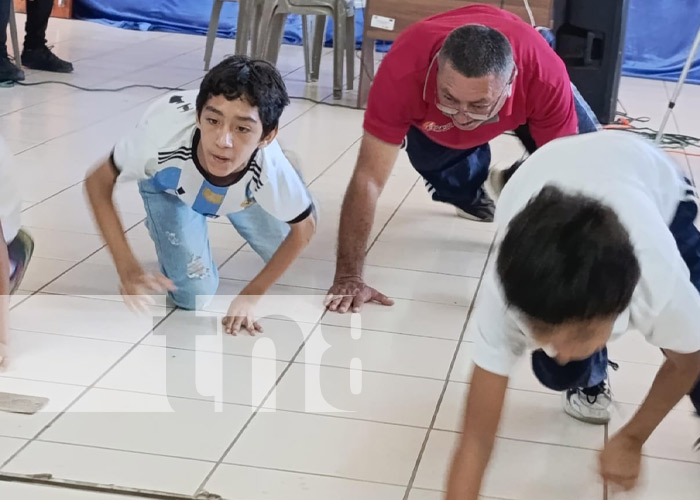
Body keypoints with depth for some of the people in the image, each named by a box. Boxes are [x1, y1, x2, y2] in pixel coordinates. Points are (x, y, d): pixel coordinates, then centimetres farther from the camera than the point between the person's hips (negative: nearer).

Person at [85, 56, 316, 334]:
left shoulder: (269, 167, -43)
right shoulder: (165, 133, -46)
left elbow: (304, 228, -19)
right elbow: (97, 181, -25)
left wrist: (250, 296, -17)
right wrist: (128, 269, -32)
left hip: (242, 189, 1)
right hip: (168, 185, -1)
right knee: (193, 295, -7)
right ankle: (165, 227, 20)